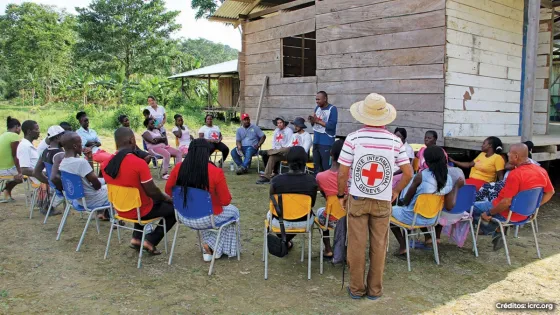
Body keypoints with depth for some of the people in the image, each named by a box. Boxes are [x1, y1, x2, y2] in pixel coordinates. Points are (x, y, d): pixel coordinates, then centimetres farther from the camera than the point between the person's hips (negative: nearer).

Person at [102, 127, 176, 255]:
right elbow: (152, 192, -20)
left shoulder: (106, 164, -6)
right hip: (140, 211, -7)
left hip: (120, 209, 7)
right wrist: (165, 197, 1)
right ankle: (150, 241, 8)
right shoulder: (139, 163, -27)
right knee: (174, 208, 12)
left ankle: (136, 238, 24)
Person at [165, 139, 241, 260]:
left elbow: (168, 190, 5)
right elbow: (226, 201, -14)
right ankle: (212, 246, 21)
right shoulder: (216, 172, -22)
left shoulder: (179, 168, -10)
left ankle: (208, 248, 33)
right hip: (206, 218, -4)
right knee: (233, 211, 26)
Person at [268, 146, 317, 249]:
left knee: (270, 213, 34)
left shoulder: (276, 180, -20)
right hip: (303, 223, 0)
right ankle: (286, 242, 41)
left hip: (280, 222, 0)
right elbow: (312, 204, -2)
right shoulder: (312, 181, -17)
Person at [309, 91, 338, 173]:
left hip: (326, 142, -7)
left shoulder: (332, 109, -10)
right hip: (316, 141, 7)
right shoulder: (317, 108, 10)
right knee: (316, 164, 14)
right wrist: (312, 120, -8)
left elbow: (331, 125, -19)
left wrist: (318, 121, -17)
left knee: (326, 165, -6)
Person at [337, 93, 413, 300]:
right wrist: (395, 192, 12)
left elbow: (342, 173, -10)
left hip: (357, 199, -1)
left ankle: (357, 288, 19)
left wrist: (341, 194, 5)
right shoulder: (395, 141, -4)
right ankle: (375, 289, 21)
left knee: (356, 245, 8)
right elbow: (408, 174, -2)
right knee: (379, 246, 11)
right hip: (383, 201, 2)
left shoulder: (353, 138, -11)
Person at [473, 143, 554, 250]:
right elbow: (550, 192, 10)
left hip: (508, 214, -7)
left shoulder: (515, 174, -29)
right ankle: (498, 233, 23)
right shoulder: (542, 171, -5)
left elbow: (506, 203, -28)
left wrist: (488, 213, -16)